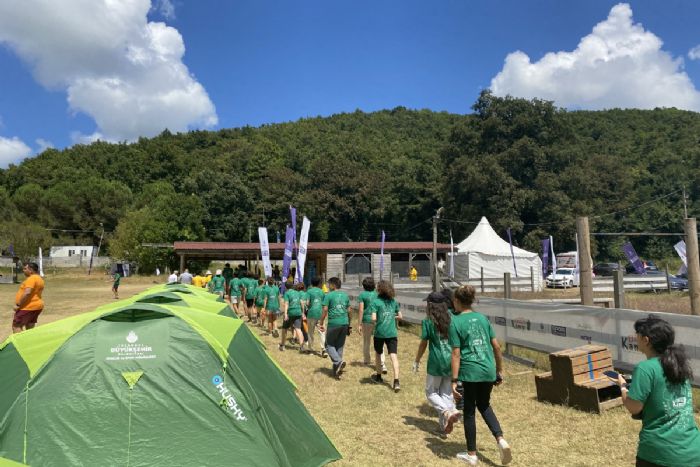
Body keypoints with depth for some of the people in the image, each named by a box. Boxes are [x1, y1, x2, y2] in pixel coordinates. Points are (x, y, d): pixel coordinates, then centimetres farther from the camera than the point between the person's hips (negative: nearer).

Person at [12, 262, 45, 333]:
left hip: (28, 307, -10)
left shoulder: (31, 278, -17)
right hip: (36, 306, 10)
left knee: (16, 326, -4)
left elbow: (27, 293, -27)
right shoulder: (39, 278, 15)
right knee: (30, 328, 11)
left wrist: (18, 305, -21)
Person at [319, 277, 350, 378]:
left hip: (333, 324, -5)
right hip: (344, 323, 5)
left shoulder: (329, 295, -5)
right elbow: (348, 310, 14)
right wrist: (348, 324, 22)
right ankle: (337, 370, 16)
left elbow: (325, 310, -9)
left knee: (329, 345, 8)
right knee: (340, 346, 13)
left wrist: (321, 323, -1)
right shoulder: (345, 295, 11)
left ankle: (338, 361, -13)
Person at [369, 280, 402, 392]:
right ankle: (396, 381, -15)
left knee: (378, 354, 20)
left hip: (380, 332, -2)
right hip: (392, 333, 2)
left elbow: (374, 318, -16)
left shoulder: (375, 302, -8)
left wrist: (376, 321, 4)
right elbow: (400, 316, 12)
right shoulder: (393, 301, 6)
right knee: (394, 356, -3)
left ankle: (379, 376, 36)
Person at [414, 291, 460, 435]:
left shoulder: (427, 322, -7)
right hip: (451, 361, 4)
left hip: (436, 361, -4)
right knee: (447, 393, 14)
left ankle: (448, 412, -14)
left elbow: (423, 343, -3)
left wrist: (416, 362, 8)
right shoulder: (451, 319, 4)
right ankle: (445, 425, 13)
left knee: (431, 392, 9)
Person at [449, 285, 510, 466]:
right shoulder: (482, 318, 6)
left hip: (470, 372, -5)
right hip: (489, 371, 5)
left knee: (469, 411, 12)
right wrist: (500, 371, 17)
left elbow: (456, 354, -13)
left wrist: (454, 381, -11)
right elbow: (496, 346, 7)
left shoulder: (455, 322, -8)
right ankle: (501, 439, 8)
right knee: (484, 405, 25)